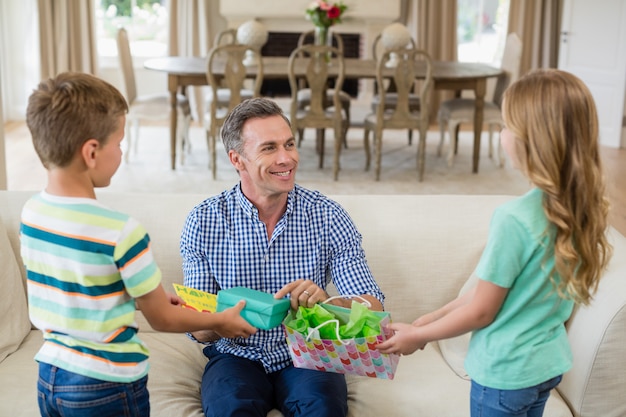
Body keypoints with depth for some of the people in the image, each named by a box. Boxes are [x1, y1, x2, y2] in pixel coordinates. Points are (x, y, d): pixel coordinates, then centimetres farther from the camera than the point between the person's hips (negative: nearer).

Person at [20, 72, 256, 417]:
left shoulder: (30, 213, -5)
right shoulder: (120, 232, -25)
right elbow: (162, 320, -12)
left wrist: (151, 297, 15)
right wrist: (220, 321, 4)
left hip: (48, 376, 6)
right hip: (107, 386, -6)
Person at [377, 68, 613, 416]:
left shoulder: (515, 219, -28)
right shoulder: (582, 208, -5)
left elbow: (481, 312, -18)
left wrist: (418, 335, -2)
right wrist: (426, 321, 7)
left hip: (506, 372, -7)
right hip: (549, 363, 7)